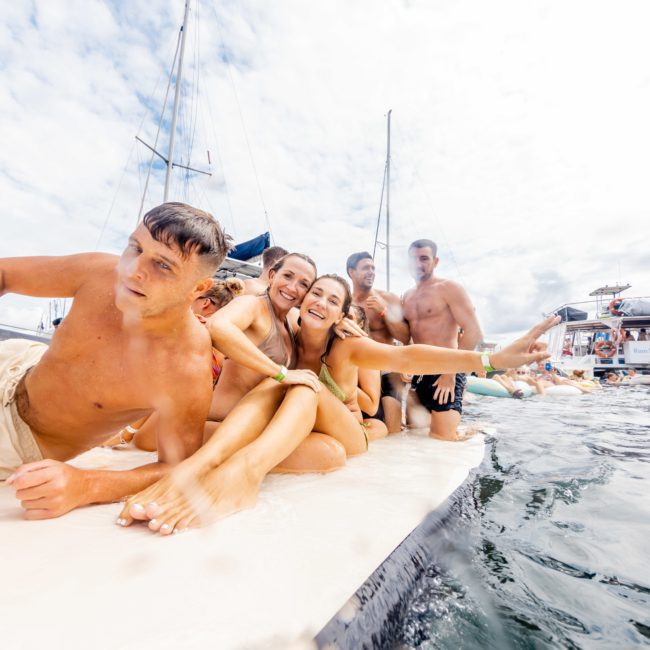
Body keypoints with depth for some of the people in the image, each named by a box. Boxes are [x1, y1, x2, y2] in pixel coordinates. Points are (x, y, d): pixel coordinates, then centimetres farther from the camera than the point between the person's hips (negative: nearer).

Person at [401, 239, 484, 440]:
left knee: (443, 438, -10)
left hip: (445, 373, -7)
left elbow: (474, 333, -13)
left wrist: (450, 373, -16)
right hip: (418, 373, 7)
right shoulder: (407, 297, 15)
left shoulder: (449, 288, -5)